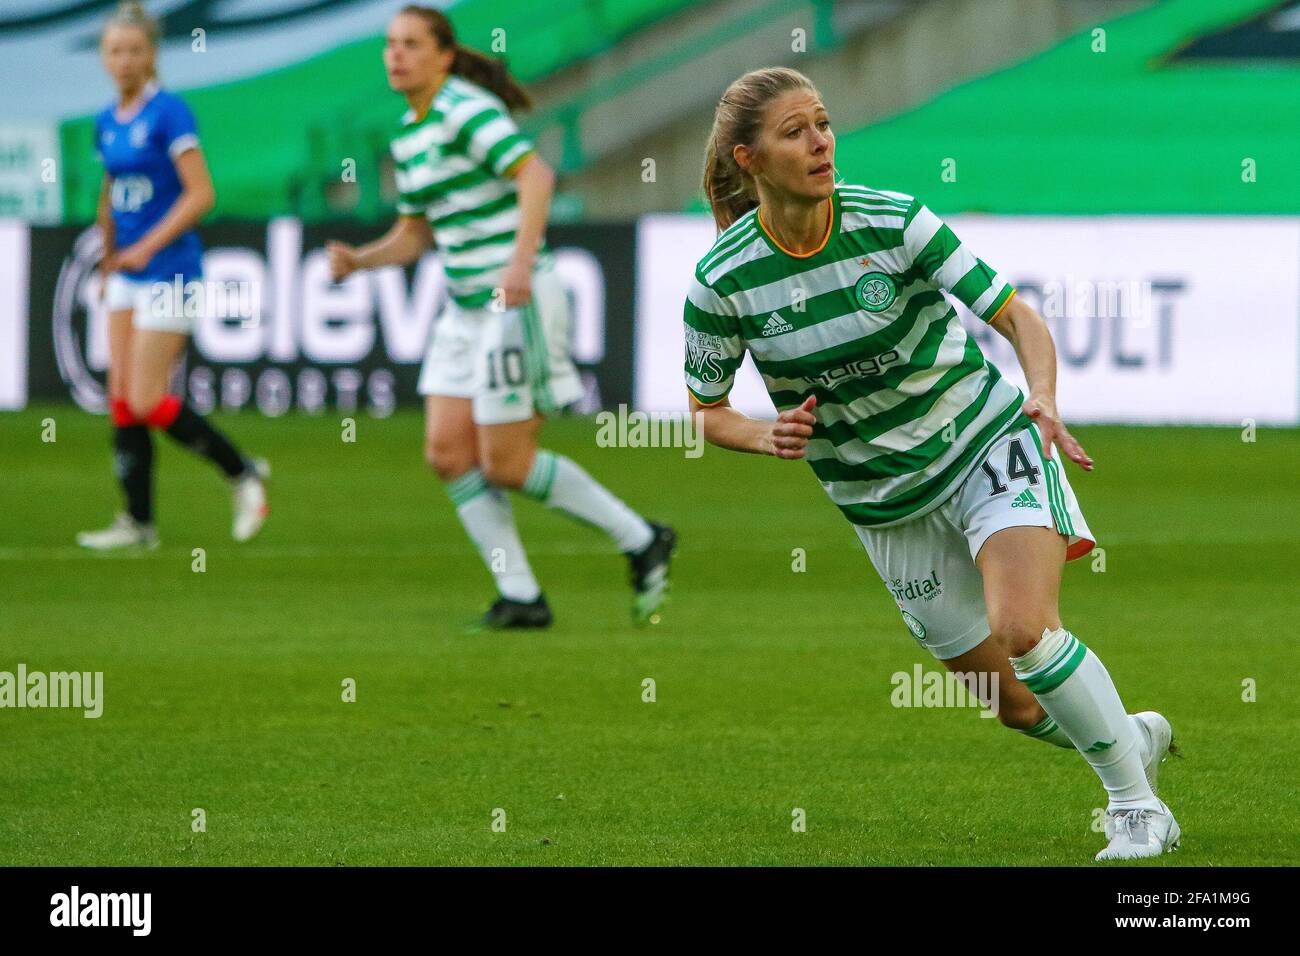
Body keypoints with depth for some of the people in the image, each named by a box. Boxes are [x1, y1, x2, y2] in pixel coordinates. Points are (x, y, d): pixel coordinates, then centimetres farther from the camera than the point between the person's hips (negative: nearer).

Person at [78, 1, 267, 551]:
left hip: (169, 273, -8)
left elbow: (201, 194, -17)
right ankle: (138, 522, 7)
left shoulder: (168, 113, -12)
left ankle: (242, 473, 6)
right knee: (121, 399, 3)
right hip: (128, 275, 8)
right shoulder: (108, 122, 10)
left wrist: (147, 247, -19)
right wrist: (107, 261, 17)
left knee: (147, 402, -10)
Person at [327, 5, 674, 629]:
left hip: (518, 302, -9)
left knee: (505, 466, -6)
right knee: (447, 453, 1)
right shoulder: (408, 135, 15)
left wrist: (521, 261, -37)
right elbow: (414, 235, 21)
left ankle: (640, 541, 9)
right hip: (467, 308, 9)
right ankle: (520, 598, 5)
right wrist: (358, 260, 3)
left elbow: (535, 173, -26)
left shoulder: (467, 110, -13)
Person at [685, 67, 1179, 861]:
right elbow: (705, 411, 1)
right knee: (1013, 703, 4)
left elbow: (1019, 318, -11)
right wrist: (768, 437, -20)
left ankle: (1137, 805, -10)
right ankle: (1136, 738, 35)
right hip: (885, 501, 2)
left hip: (988, 442, -2)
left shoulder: (892, 221, -16)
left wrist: (1043, 400, -30)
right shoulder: (722, 281, -12)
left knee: (1021, 628, -26)